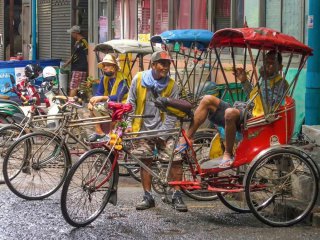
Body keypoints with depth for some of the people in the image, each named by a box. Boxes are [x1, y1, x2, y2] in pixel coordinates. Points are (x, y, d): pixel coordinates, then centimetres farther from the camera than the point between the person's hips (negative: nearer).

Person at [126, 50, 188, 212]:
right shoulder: (139, 79, -2)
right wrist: (129, 124, -3)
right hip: (143, 129, 1)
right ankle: (148, 197, 15)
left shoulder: (171, 85, -4)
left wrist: (163, 131, -11)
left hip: (163, 129, -1)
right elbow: (131, 103, 4)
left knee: (176, 160, -10)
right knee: (145, 161, 5)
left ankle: (177, 196, 0)